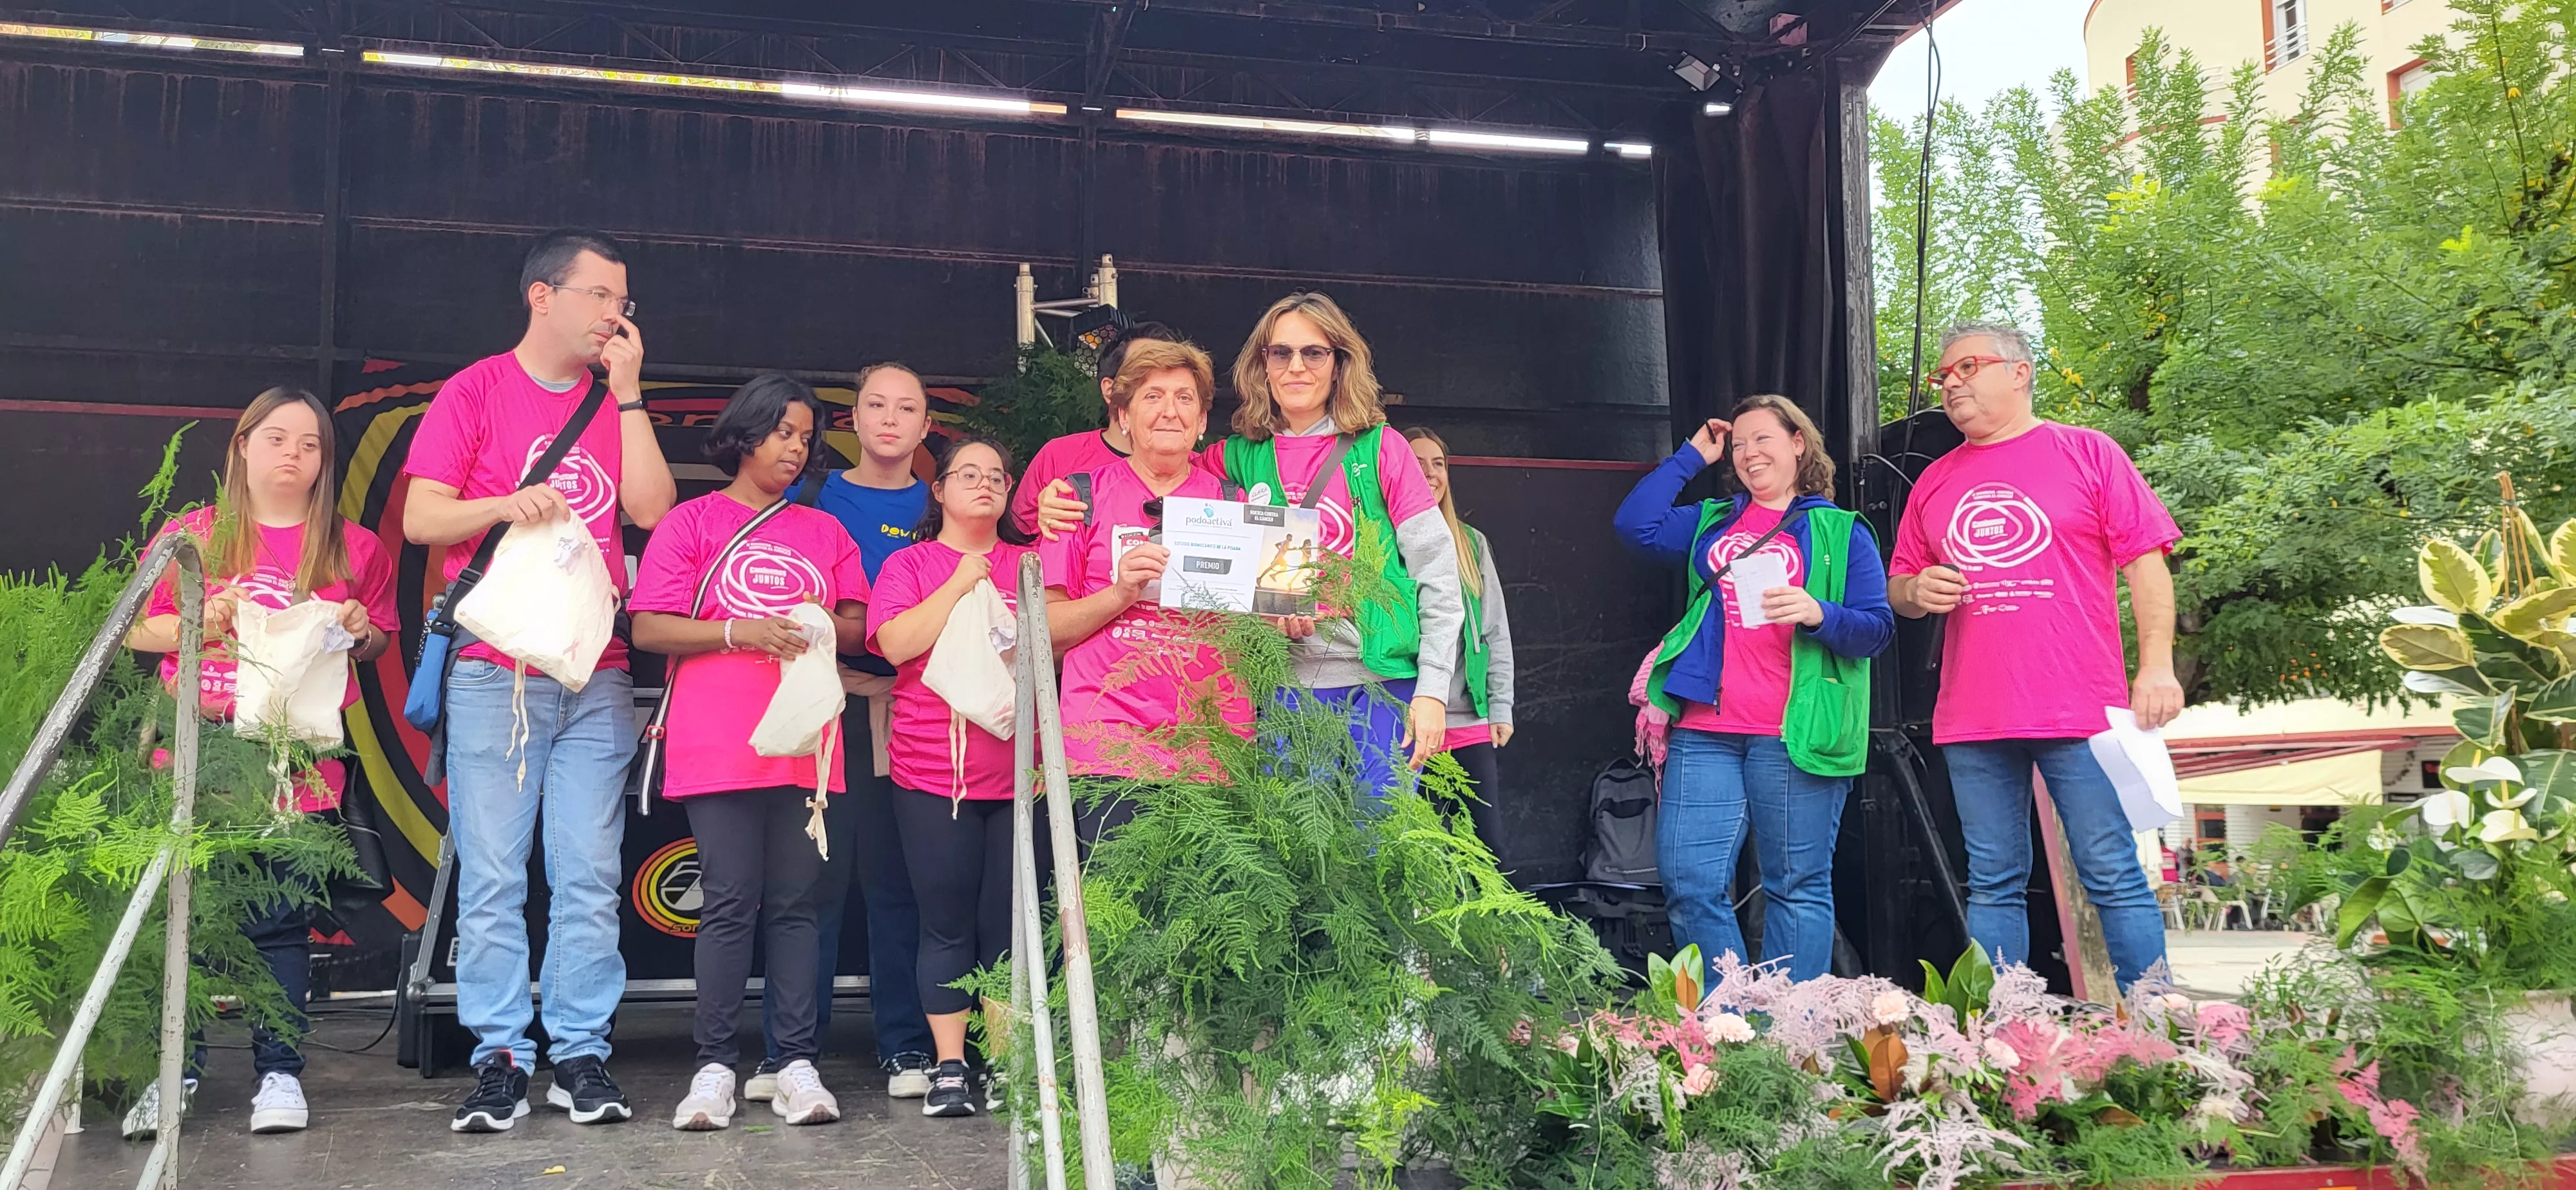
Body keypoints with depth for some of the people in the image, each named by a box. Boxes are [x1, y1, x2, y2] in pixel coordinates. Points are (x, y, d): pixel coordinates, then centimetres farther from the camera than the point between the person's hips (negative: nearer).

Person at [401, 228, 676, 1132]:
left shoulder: (617, 403, 16)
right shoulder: (476, 392, 6)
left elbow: (651, 508, 2)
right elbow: (419, 518, 2)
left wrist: (627, 392, 1)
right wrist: (504, 505, -15)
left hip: (597, 677, 3)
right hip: (494, 673, -2)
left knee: (589, 876, 1)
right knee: (491, 875, -2)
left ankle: (582, 1055, 7)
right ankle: (499, 1056, 6)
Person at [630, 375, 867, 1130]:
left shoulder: (824, 531, 18)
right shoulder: (692, 523, 6)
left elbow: (860, 628, 17)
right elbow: (648, 628, -1)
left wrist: (823, 629, -4)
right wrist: (738, 632, -13)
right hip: (718, 748, -3)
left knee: (795, 903, 1)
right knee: (730, 902, -6)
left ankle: (797, 1065, 3)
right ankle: (715, 1067, 0)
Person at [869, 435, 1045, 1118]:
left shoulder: (1030, 564, 14)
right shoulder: (910, 564, 9)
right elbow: (897, 644, -7)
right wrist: (961, 581, -7)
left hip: (1019, 772, 1)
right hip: (933, 773, -1)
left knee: (1008, 925, 2)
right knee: (947, 925, 0)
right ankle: (949, 1069, 8)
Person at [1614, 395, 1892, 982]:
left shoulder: (1841, 531, 11)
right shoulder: (1711, 523, 22)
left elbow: (1878, 629, 4)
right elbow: (1636, 524, 8)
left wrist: (1820, 615, -16)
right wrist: (1692, 455, 15)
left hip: (1795, 734, -3)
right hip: (1705, 731, 4)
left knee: (1797, 888, -1)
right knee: (1690, 885, -2)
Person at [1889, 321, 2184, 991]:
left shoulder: (2087, 453, 5)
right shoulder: (1934, 482, 17)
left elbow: (2146, 564, 1)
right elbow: (1898, 588, 22)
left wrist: (2157, 666, -8)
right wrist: (1916, 592, -2)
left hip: (2078, 710, -4)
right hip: (1971, 721, 4)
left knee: (2113, 878, -2)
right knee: (1993, 887, 6)